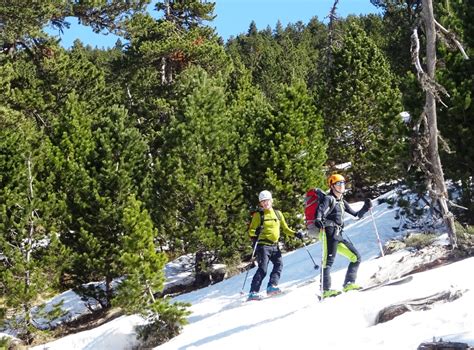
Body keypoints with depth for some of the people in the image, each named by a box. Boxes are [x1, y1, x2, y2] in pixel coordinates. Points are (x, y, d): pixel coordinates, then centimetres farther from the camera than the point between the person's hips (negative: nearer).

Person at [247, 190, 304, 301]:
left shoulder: (278, 214, 14)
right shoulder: (259, 215, 2)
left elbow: (285, 228, 21)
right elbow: (251, 230, 1)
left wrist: (295, 234, 7)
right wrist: (254, 235, -21)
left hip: (275, 246, 5)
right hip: (263, 245, -5)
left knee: (279, 264, -16)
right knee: (263, 269, -13)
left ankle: (271, 286, -15)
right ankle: (253, 292, -14)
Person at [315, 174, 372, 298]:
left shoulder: (342, 202, 23)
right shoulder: (329, 199, 0)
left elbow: (356, 215, 30)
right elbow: (321, 210, -19)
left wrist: (366, 208, 16)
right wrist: (318, 220, -40)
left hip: (338, 236, 9)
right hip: (329, 233, -9)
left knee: (356, 257, 7)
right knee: (328, 261, -17)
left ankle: (349, 284, 8)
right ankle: (325, 290, -23)